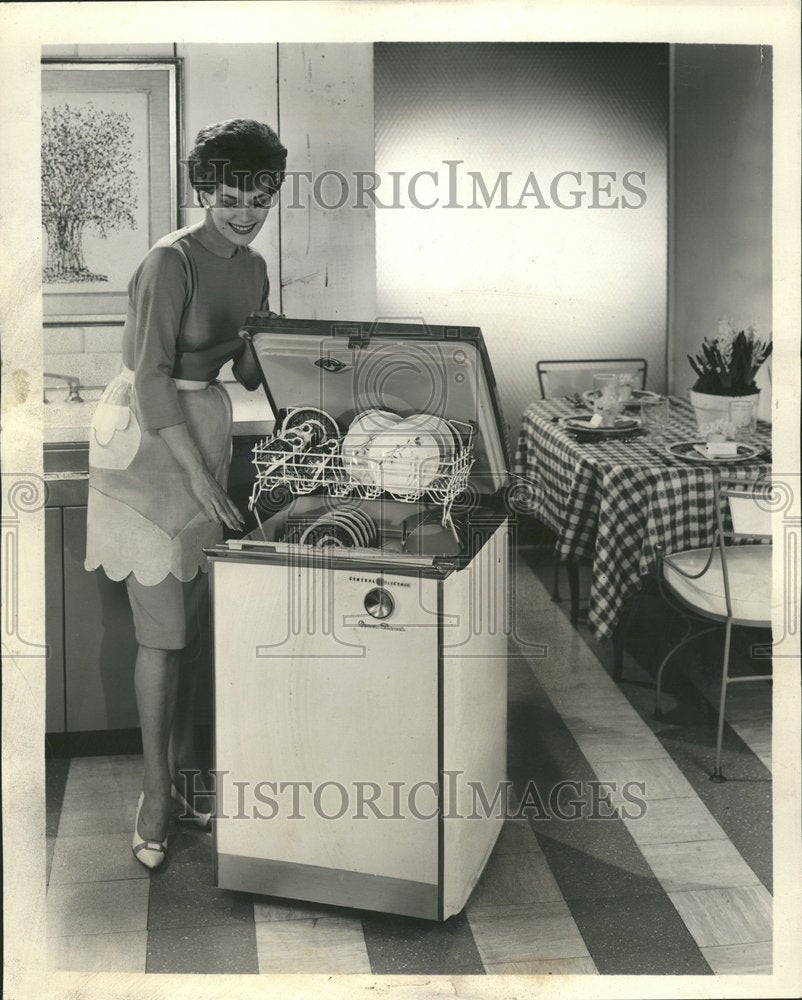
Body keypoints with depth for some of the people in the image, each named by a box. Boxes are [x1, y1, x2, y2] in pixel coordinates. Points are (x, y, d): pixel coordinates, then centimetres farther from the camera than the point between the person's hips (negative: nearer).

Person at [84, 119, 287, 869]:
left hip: (204, 426, 7)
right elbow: (152, 380, -23)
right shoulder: (170, 263, -19)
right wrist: (202, 482, -25)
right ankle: (156, 793, 8)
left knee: (190, 614, 13)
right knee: (161, 626, -4)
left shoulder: (253, 268, 5)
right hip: (147, 439, -7)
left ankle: (182, 763, 26)